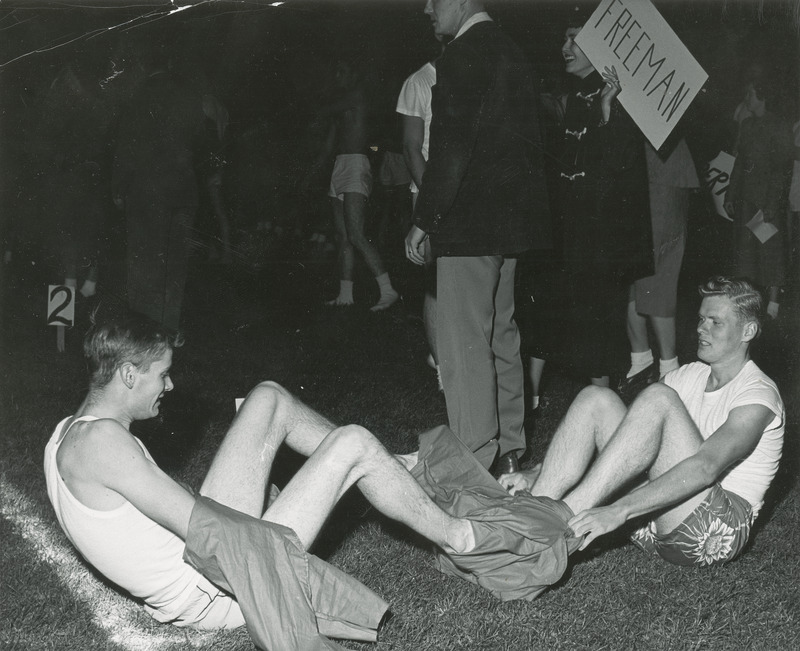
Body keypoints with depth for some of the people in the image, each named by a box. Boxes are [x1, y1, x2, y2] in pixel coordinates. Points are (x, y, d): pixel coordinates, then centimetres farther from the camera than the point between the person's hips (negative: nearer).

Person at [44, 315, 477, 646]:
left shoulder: (68, 433, 4)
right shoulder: (100, 440, -26)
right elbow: (198, 523, -26)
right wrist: (273, 533, -15)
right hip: (219, 596, -10)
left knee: (269, 398, 11)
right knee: (353, 444, -8)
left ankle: (390, 474, 28)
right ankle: (455, 536, 15)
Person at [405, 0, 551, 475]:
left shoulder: (464, 56, -14)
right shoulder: (511, 53, 15)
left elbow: (452, 147, -20)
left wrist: (424, 220, -15)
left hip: (469, 222, -10)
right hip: (510, 219, 10)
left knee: (464, 344, -5)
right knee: (500, 334, 16)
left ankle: (475, 459, -2)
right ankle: (509, 450, 24)